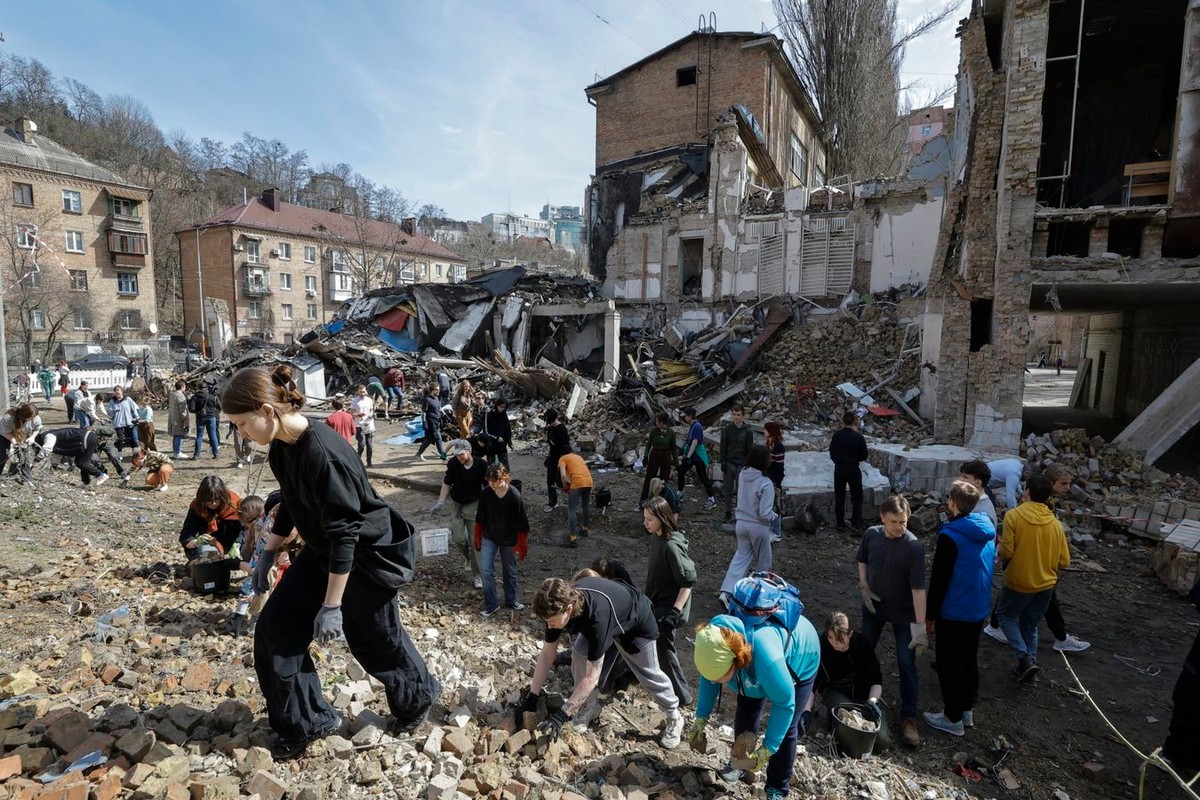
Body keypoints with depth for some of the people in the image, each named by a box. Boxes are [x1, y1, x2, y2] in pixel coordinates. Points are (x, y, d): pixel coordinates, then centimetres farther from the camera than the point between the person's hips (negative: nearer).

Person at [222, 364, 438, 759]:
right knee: (275, 628, 6)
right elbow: (289, 504, 14)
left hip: (365, 554, -8)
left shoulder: (322, 452, -33)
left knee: (376, 640, 11)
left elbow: (343, 533, -29)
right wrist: (268, 554, 18)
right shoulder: (281, 448, -4)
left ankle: (418, 698, 40)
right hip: (322, 551, 9)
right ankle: (306, 721, 25)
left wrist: (331, 605, -24)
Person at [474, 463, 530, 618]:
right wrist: (477, 537, 6)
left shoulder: (515, 496, -22)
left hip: (509, 539, -2)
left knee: (509, 571, 14)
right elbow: (480, 518, 1)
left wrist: (522, 545, -10)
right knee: (485, 569, -6)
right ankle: (491, 605, 8)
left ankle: (511, 600, 34)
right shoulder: (486, 494, -14)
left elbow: (522, 523, -14)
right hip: (489, 537, 2)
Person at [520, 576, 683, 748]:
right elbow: (546, 654, -17)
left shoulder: (597, 616, -48)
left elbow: (591, 677, -42)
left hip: (636, 622, -5)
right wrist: (531, 697, -20)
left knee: (648, 674, 8)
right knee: (579, 653, -14)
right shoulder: (561, 604, -30)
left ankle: (674, 717, 33)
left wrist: (562, 715, -41)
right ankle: (587, 710, 7)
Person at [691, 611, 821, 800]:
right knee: (746, 711, 11)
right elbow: (708, 679, -9)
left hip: (800, 657, -5)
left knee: (785, 728, -2)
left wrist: (768, 748, -23)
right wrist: (701, 718, -8)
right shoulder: (713, 641, -32)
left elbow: (784, 704, -31)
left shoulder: (766, 657, -48)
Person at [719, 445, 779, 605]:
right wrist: (775, 517, -3)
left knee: (741, 556, 15)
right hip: (759, 527, -5)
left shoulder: (742, 475, -7)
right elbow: (765, 513, -23)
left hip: (741, 524, 5)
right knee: (763, 562, 18)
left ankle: (726, 592, 3)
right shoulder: (765, 483, -25)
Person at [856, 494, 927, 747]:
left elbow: (918, 588, -24)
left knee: (907, 665, 1)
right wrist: (864, 586, -7)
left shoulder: (913, 547, -25)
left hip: (903, 613, -4)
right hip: (873, 606, 4)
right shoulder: (871, 534, -12)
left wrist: (920, 626, -26)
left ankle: (909, 718, 16)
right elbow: (862, 560, 7)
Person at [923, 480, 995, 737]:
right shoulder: (988, 529, -1)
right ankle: (967, 709, 34)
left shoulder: (950, 535, -24)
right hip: (979, 610, 7)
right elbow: (989, 567, 12)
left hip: (953, 612, -7)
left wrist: (930, 615, -10)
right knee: (970, 659, 21)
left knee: (950, 664, 6)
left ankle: (953, 718, 17)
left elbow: (939, 580, -20)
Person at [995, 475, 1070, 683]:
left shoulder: (1013, 515, -16)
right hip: (1046, 584, 4)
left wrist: (1001, 546, 2)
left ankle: (1024, 658, 4)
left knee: (1006, 615, 19)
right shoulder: (1056, 524, -3)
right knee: (1030, 626, 21)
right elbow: (1064, 561, 1)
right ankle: (1029, 662, 25)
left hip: (1018, 582, -4)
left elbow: (1007, 552, -20)